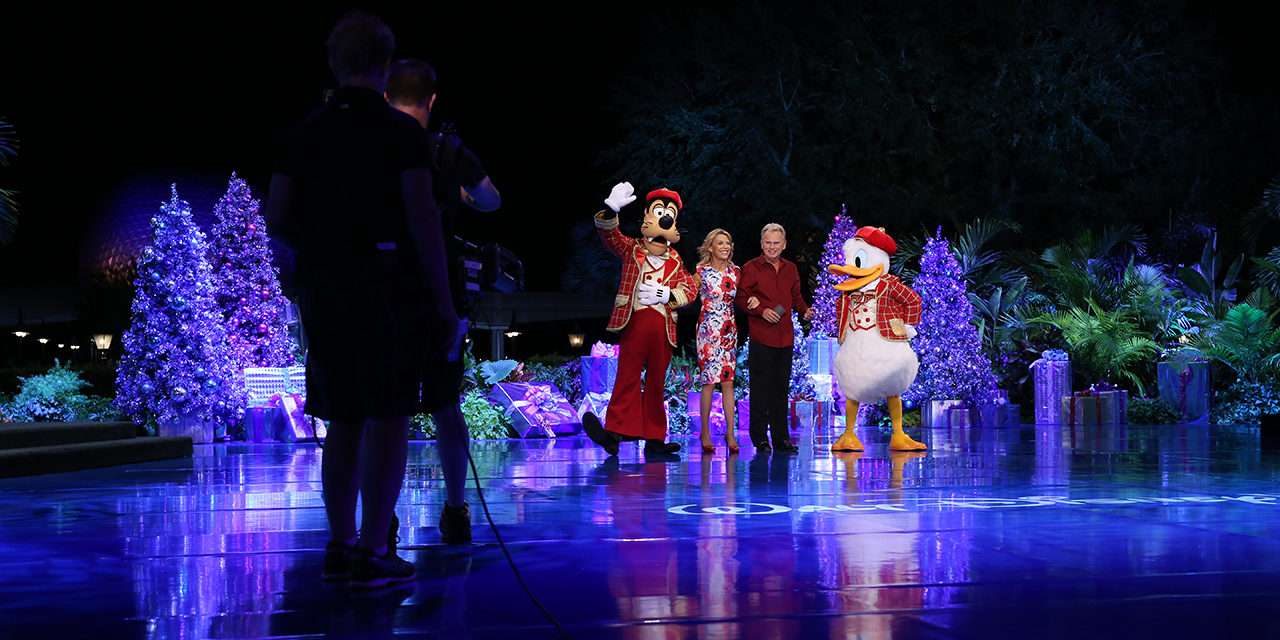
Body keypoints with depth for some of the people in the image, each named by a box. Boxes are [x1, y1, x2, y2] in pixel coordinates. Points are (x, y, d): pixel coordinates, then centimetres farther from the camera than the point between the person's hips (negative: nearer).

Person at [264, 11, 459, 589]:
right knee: (388, 420, -1)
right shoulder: (400, 131, -6)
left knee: (343, 422, 12)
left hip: (321, 288, 5)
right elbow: (422, 219, -12)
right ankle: (373, 555, -3)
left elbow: (277, 219, 6)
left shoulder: (305, 133, 7)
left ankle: (340, 547, 15)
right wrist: (443, 301, -8)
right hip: (386, 286, -5)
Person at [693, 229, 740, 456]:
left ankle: (730, 433, 3)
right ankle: (705, 432, 5)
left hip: (729, 330, 4)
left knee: (728, 381, 2)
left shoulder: (735, 272, 8)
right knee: (709, 381, -4)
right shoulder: (701, 271, -3)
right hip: (708, 329, -3)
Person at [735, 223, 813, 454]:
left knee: (782, 387, 9)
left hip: (785, 337, 5)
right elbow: (741, 299, -3)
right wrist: (762, 311, -15)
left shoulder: (791, 269, 14)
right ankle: (760, 438, 4)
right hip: (761, 337, -5)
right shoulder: (750, 268, -2)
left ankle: (781, 437, 15)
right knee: (761, 388, -2)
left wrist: (804, 309, 3)